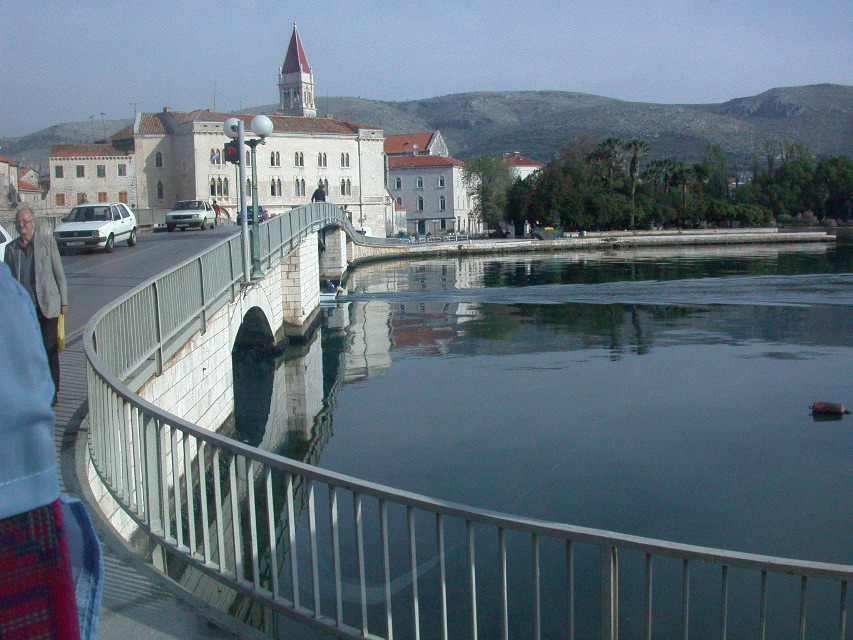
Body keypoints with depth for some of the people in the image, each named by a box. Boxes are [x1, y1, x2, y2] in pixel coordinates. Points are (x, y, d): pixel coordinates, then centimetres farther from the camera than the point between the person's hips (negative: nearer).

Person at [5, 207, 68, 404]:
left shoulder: (48, 242, 2)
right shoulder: (11, 248, 8)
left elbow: (59, 273, 3)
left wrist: (64, 300, 0)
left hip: (47, 305, -2)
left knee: (50, 350, 1)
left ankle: (51, 392, 11)